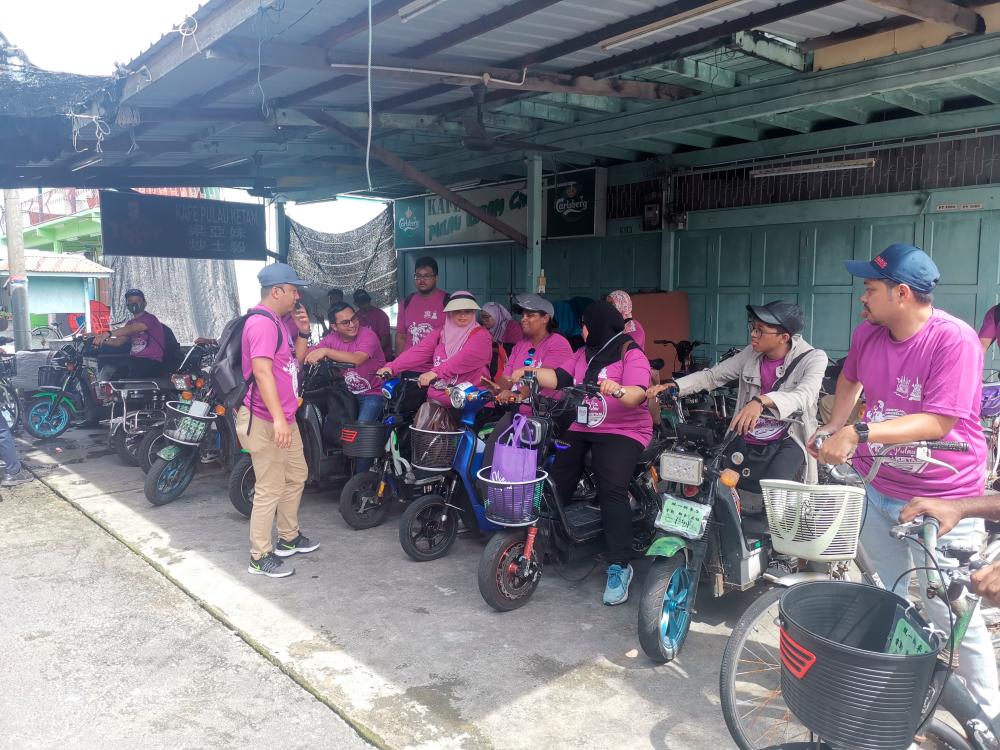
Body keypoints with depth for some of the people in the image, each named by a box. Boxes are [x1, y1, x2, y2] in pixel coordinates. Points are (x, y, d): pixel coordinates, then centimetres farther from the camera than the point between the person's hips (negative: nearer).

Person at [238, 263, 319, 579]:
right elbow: (262, 371, -29)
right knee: (271, 489, -4)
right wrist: (278, 419, -35)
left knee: (296, 476, 21)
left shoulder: (281, 321, 13)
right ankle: (260, 557, 7)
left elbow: (297, 360, 20)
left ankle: (289, 538, 36)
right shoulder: (262, 323, -19)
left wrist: (303, 332, 3)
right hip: (264, 421, -11)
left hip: (285, 418, 11)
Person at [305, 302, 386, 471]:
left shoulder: (367, 335, -17)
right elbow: (306, 354, -7)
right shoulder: (332, 338, 1)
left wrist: (325, 351, -40)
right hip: (348, 393, 6)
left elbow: (356, 359, -35)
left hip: (372, 393, -6)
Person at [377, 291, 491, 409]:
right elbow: (419, 351, -2)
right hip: (437, 401, 4)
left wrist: (436, 372, -36)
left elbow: (465, 359, -21)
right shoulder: (440, 333, 12)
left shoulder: (481, 335, -3)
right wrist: (391, 367, -18)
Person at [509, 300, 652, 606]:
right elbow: (560, 377, 10)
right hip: (581, 430, 7)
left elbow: (638, 393, -22)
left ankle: (619, 566, -19)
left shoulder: (632, 355, -6)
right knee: (555, 483, -9)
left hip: (622, 432, -7)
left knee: (611, 490, -24)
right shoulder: (584, 353, 20)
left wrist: (618, 390, -43)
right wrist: (531, 372, -4)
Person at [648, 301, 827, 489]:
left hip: (785, 444, -5)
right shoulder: (752, 354, 3)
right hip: (746, 443, 5)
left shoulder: (813, 358, -10)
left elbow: (804, 395, -31)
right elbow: (712, 376, 4)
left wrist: (761, 401, -50)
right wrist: (673, 386, -14)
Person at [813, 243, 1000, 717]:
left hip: (942, 500, -6)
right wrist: (832, 429, 5)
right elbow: (849, 380, 17)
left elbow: (938, 422, -27)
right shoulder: (868, 334, -3)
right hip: (877, 489, 6)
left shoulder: (955, 340, -22)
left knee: (953, 616, 0)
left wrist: (857, 434, -34)